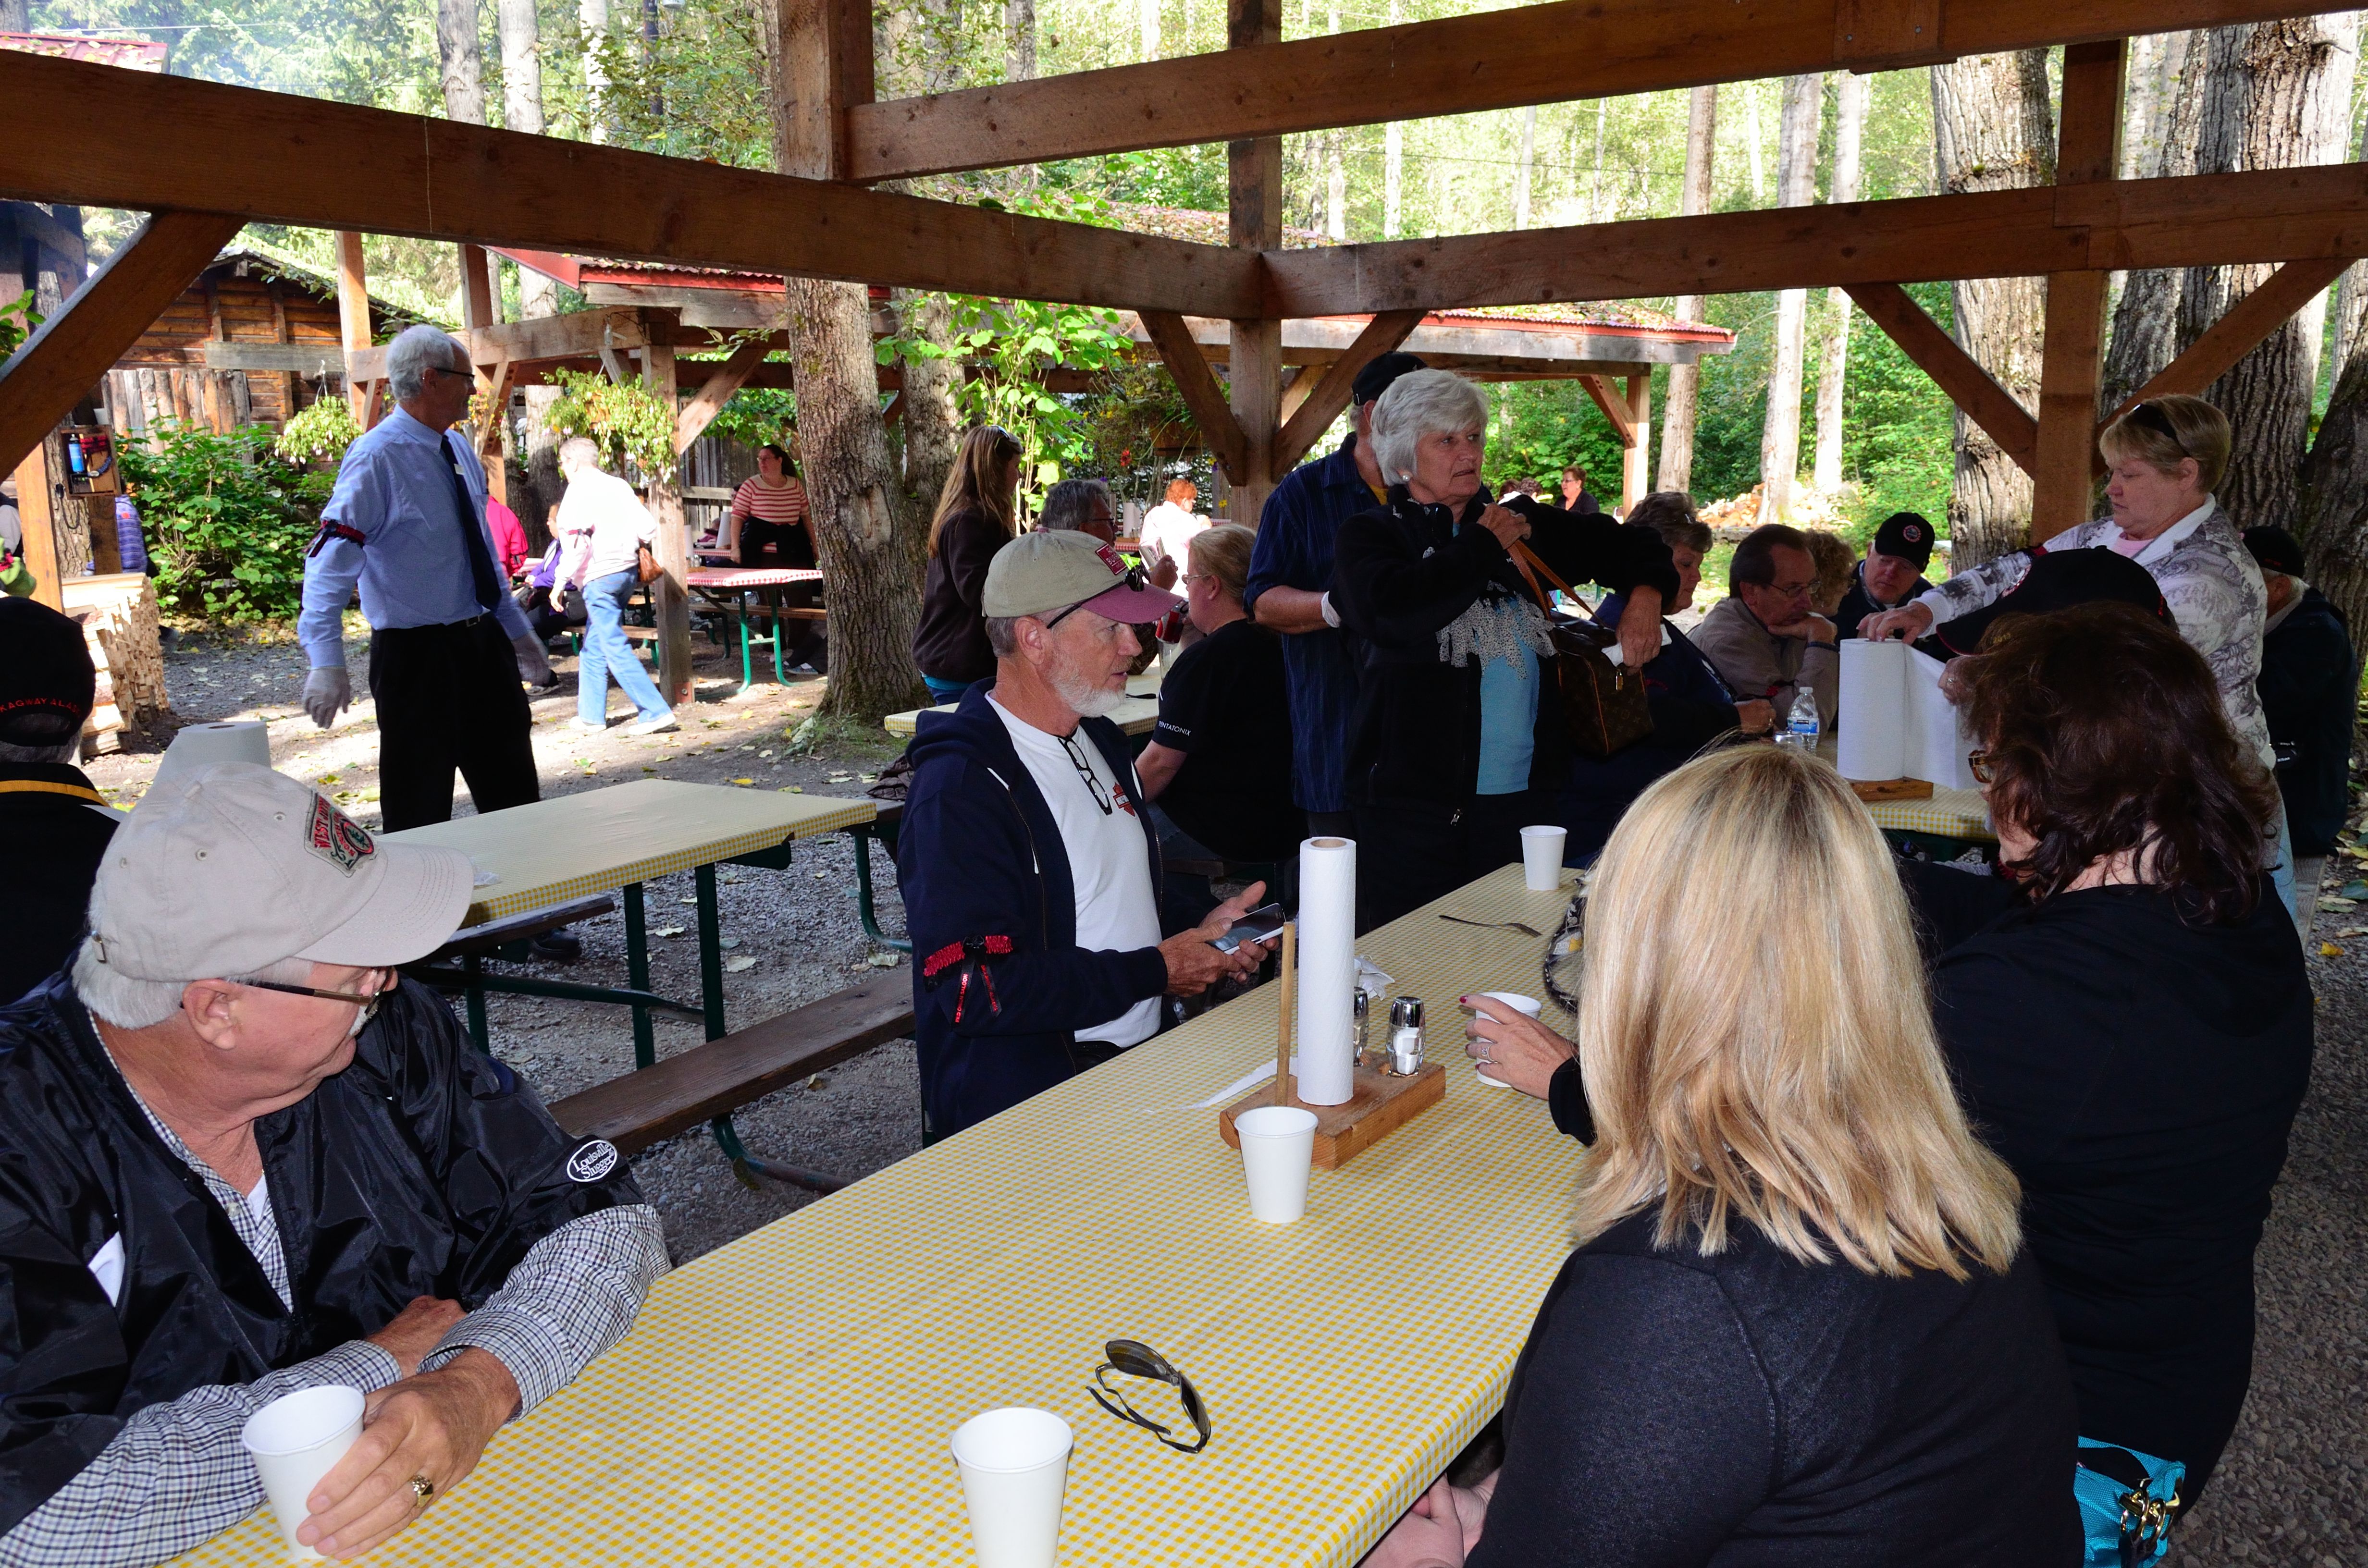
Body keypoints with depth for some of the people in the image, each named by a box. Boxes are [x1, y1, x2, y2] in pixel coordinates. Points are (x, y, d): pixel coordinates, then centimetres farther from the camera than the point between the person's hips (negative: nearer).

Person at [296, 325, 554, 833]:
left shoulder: (459, 450, 10)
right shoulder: (378, 457, -15)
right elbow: (330, 561, -22)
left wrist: (517, 629, 24)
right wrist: (327, 663, -32)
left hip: (483, 642, 8)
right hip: (417, 655, -8)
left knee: (515, 797, 15)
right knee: (421, 812, 1)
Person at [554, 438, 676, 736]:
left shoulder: (579, 489, -8)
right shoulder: (619, 485, 12)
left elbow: (574, 539, -17)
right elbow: (648, 527, 6)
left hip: (600, 576, -8)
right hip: (628, 571, 8)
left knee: (616, 648, -7)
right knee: (594, 645, 17)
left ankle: (656, 712, -13)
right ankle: (591, 714, 23)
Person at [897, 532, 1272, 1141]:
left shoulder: (1101, 741, 16)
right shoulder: (959, 789, -15)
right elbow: (979, 992, -22)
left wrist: (1198, 932, 7)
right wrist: (1156, 972, -15)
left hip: (1139, 1064, 9)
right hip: (1026, 1108, -9)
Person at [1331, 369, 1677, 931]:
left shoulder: (1519, 525, 15)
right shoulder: (1370, 536, 1)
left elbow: (1628, 545, 27)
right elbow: (1388, 611, -21)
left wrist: (1645, 593, 4)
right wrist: (1484, 545, -7)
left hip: (1522, 794, 4)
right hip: (1417, 798, -4)